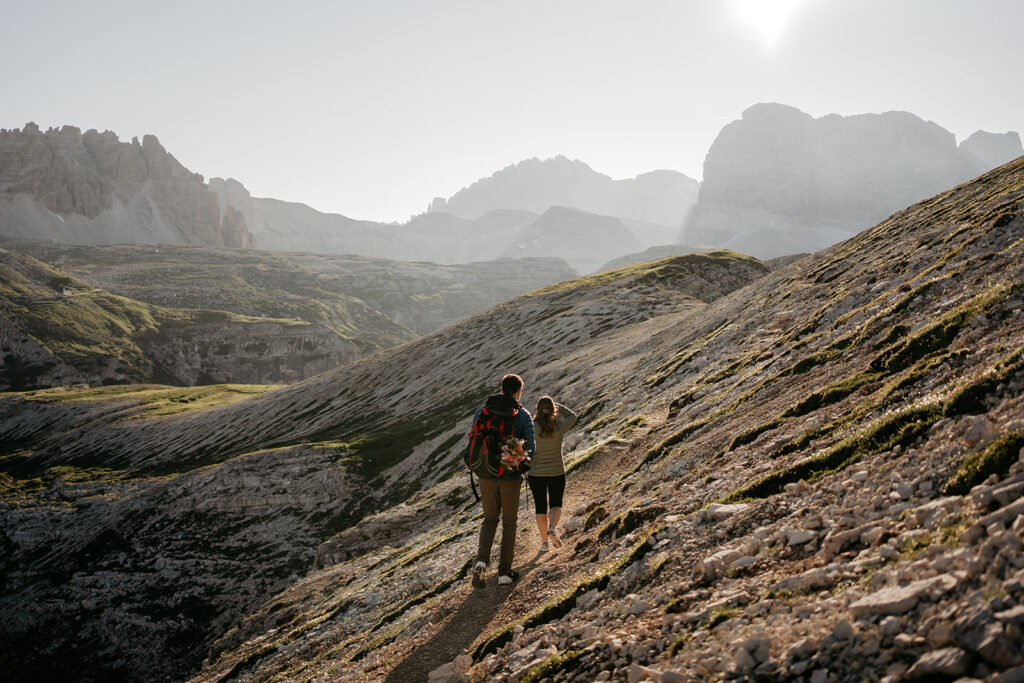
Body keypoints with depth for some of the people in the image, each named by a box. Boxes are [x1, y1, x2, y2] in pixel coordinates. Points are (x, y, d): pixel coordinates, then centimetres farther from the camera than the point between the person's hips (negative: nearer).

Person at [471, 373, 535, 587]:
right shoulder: (523, 415, -7)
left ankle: (481, 561, -3)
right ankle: (504, 572, 15)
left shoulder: (482, 411, 1)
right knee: (509, 522, 14)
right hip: (510, 477, -2)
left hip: (486, 475, 2)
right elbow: (530, 450, -10)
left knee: (490, 519, 19)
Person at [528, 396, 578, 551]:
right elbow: (572, 416, 10)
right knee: (556, 505, 16)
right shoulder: (559, 426, -11)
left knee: (541, 508, 13)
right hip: (557, 473, 0)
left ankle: (544, 541, 15)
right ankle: (552, 527, -12)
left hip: (536, 474, 0)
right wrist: (557, 406, 11)